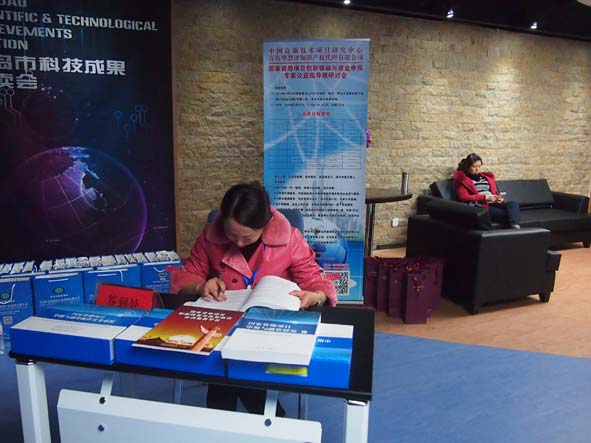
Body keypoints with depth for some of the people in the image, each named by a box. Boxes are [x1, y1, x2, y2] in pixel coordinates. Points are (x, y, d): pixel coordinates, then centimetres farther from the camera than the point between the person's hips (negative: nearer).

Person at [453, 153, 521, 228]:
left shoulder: (486, 176, 26)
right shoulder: (461, 179, 6)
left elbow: (495, 192, 26)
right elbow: (463, 197, -7)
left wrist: (499, 198, 0)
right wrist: (484, 197, -15)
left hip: (494, 204, 6)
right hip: (480, 207, -6)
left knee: (513, 204, -25)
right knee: (508, 214, -28)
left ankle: (515, 228, -45)